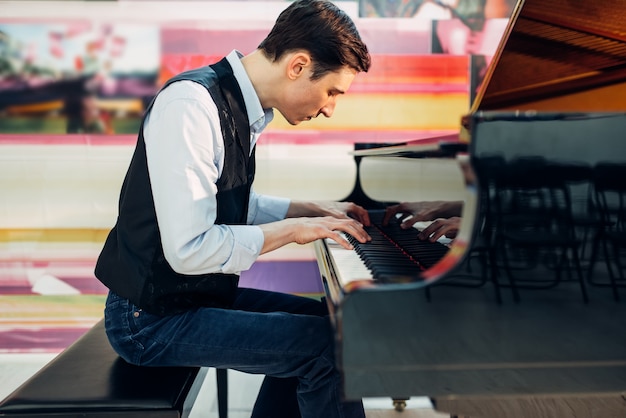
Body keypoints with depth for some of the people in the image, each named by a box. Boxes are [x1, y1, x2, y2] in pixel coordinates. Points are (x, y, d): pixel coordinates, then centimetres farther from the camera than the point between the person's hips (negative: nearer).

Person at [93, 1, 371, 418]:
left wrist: (315, 210, 9)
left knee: (321, 320, 19)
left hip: (200, 291, 10)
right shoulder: (192, 105, -24)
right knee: (330, 347, -18)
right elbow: (189, 249, -29)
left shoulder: (240, 105, 5)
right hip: (153, 319, -9)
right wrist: (292, 229, -18)